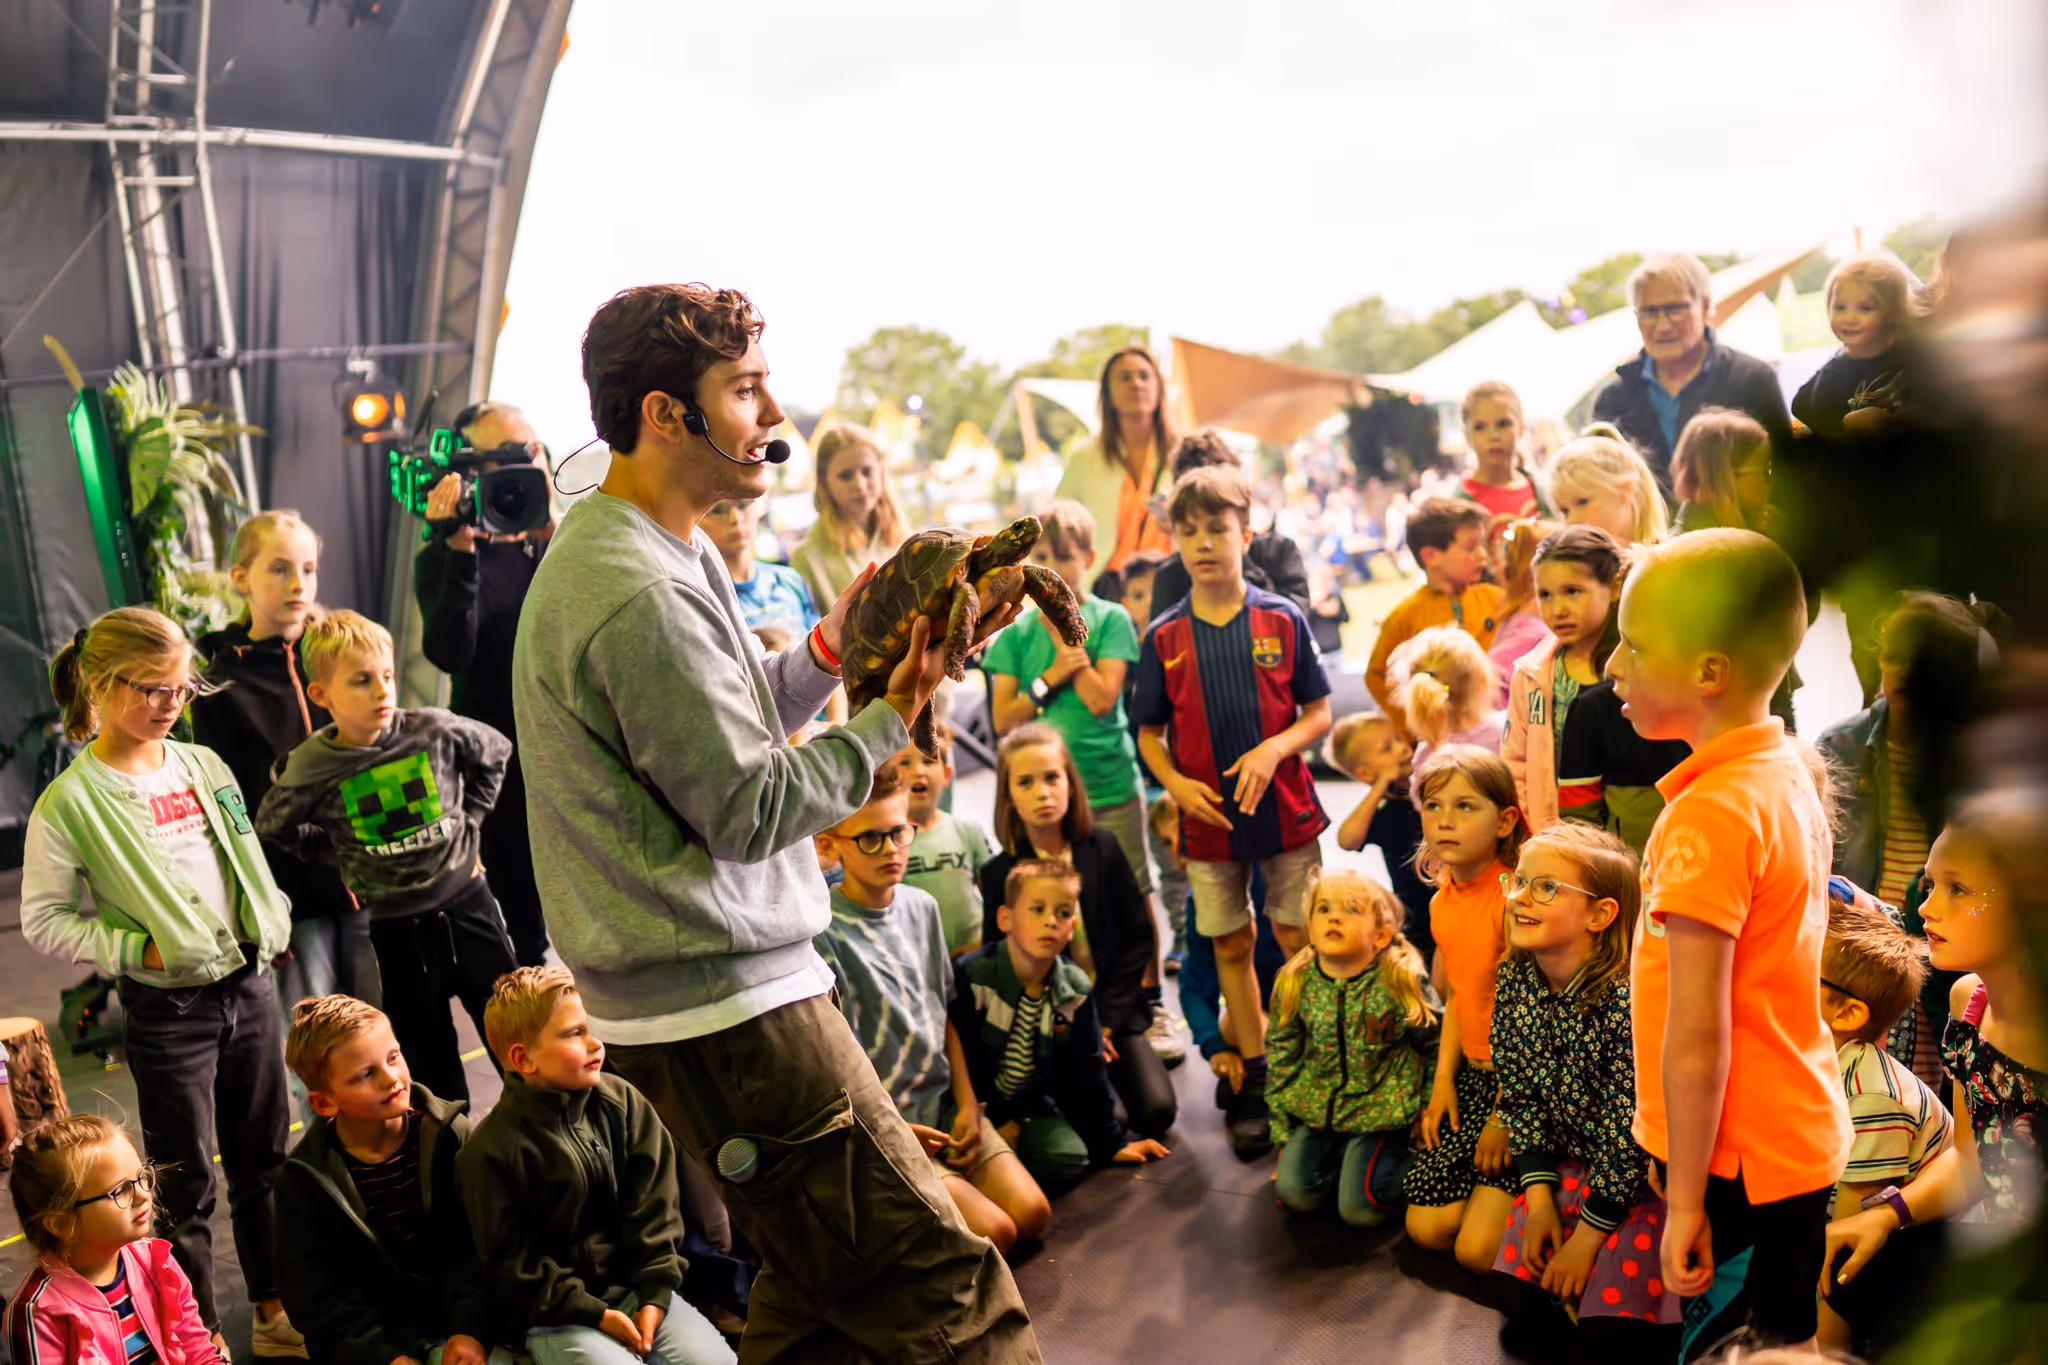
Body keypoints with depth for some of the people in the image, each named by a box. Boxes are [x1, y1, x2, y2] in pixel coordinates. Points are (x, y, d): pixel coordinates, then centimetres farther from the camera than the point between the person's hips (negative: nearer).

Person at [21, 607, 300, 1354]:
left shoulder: (204, 766, 5)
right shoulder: (70, 801, -11)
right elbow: (44, 920, -8)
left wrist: (274, 924, 2)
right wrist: (136, 948, -16)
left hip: (249, 986, 5)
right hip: (167, 1011, -5)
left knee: (265, 1160, 16)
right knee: (187, 1185, 6)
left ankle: (276, 1308, 32)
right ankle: (201, 1336, 22)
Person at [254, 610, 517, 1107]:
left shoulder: (434, 730, -10)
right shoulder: (310, 766, -11)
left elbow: (496, 752, 10)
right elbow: (272, 827, 7)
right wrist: (341, 851, 2)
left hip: (466, 902, 1)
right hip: (396, 926, -1)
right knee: (429, 1050, 13)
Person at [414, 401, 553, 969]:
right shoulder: (442, 559, 0)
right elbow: (449, 653, -17)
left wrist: (550, 532, -21)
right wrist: (460, 549, -22)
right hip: (502, 764, -2)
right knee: (522, 927, 5)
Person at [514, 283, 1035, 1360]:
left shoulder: (630, 546, 13)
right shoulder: (639, 595, -20)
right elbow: (749, 810, -18)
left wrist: (830, 650, 4)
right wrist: (893, 716, -11)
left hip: (679, 996, 11)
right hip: (728, 1004, -11)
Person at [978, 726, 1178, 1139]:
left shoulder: (1102, 848, -2)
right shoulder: (998, 873, -7)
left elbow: (1138, 938, -1)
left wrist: (1107, 1019, -9)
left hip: (1115, 1011, 2)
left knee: (1156, 1113, -15)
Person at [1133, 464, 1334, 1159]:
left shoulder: (1283, 620, -4)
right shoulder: (1164, 637, -1)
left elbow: (1319, 712, 0)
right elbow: (1149, 732, 6)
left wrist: (1273, 750, -18)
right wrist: (1177, 784, -12)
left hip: (1285, 810, -1)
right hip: (1208, 821, 2)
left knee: (1300, 943, 4)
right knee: (1231, 947, 10)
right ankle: (1255, 1083, 23)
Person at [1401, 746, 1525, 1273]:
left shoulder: (1514, 897, -21)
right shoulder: (1443, 903, 6)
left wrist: (1506, 1113, -16)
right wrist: (1443, 1080, 7)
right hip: (1474, 1075, 8)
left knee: (1479, 1249, -12)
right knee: (1427, 1227, 3)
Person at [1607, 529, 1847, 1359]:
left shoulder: (1710, 813, -24)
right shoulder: (1792, 771, 4)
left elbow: (1697, 1032, -22)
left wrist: (1686, 1198, -16)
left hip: (1738, 1162, -9)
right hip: (1802, 1133, 9)